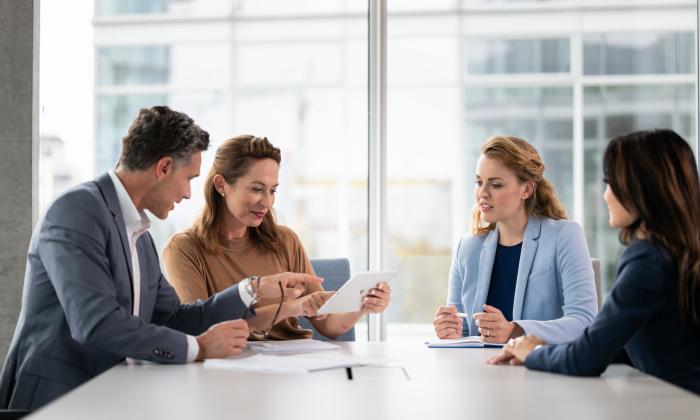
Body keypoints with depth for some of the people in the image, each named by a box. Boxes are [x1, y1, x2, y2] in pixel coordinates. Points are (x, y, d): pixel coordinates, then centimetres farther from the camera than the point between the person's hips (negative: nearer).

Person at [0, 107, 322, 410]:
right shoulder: (77, 211, -13)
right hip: (54, 399, -8)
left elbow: (172, 319, 16)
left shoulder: (139, 235, 13)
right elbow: (95, 322, -23)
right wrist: (198, 347, -15)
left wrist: (256, 290, 12)